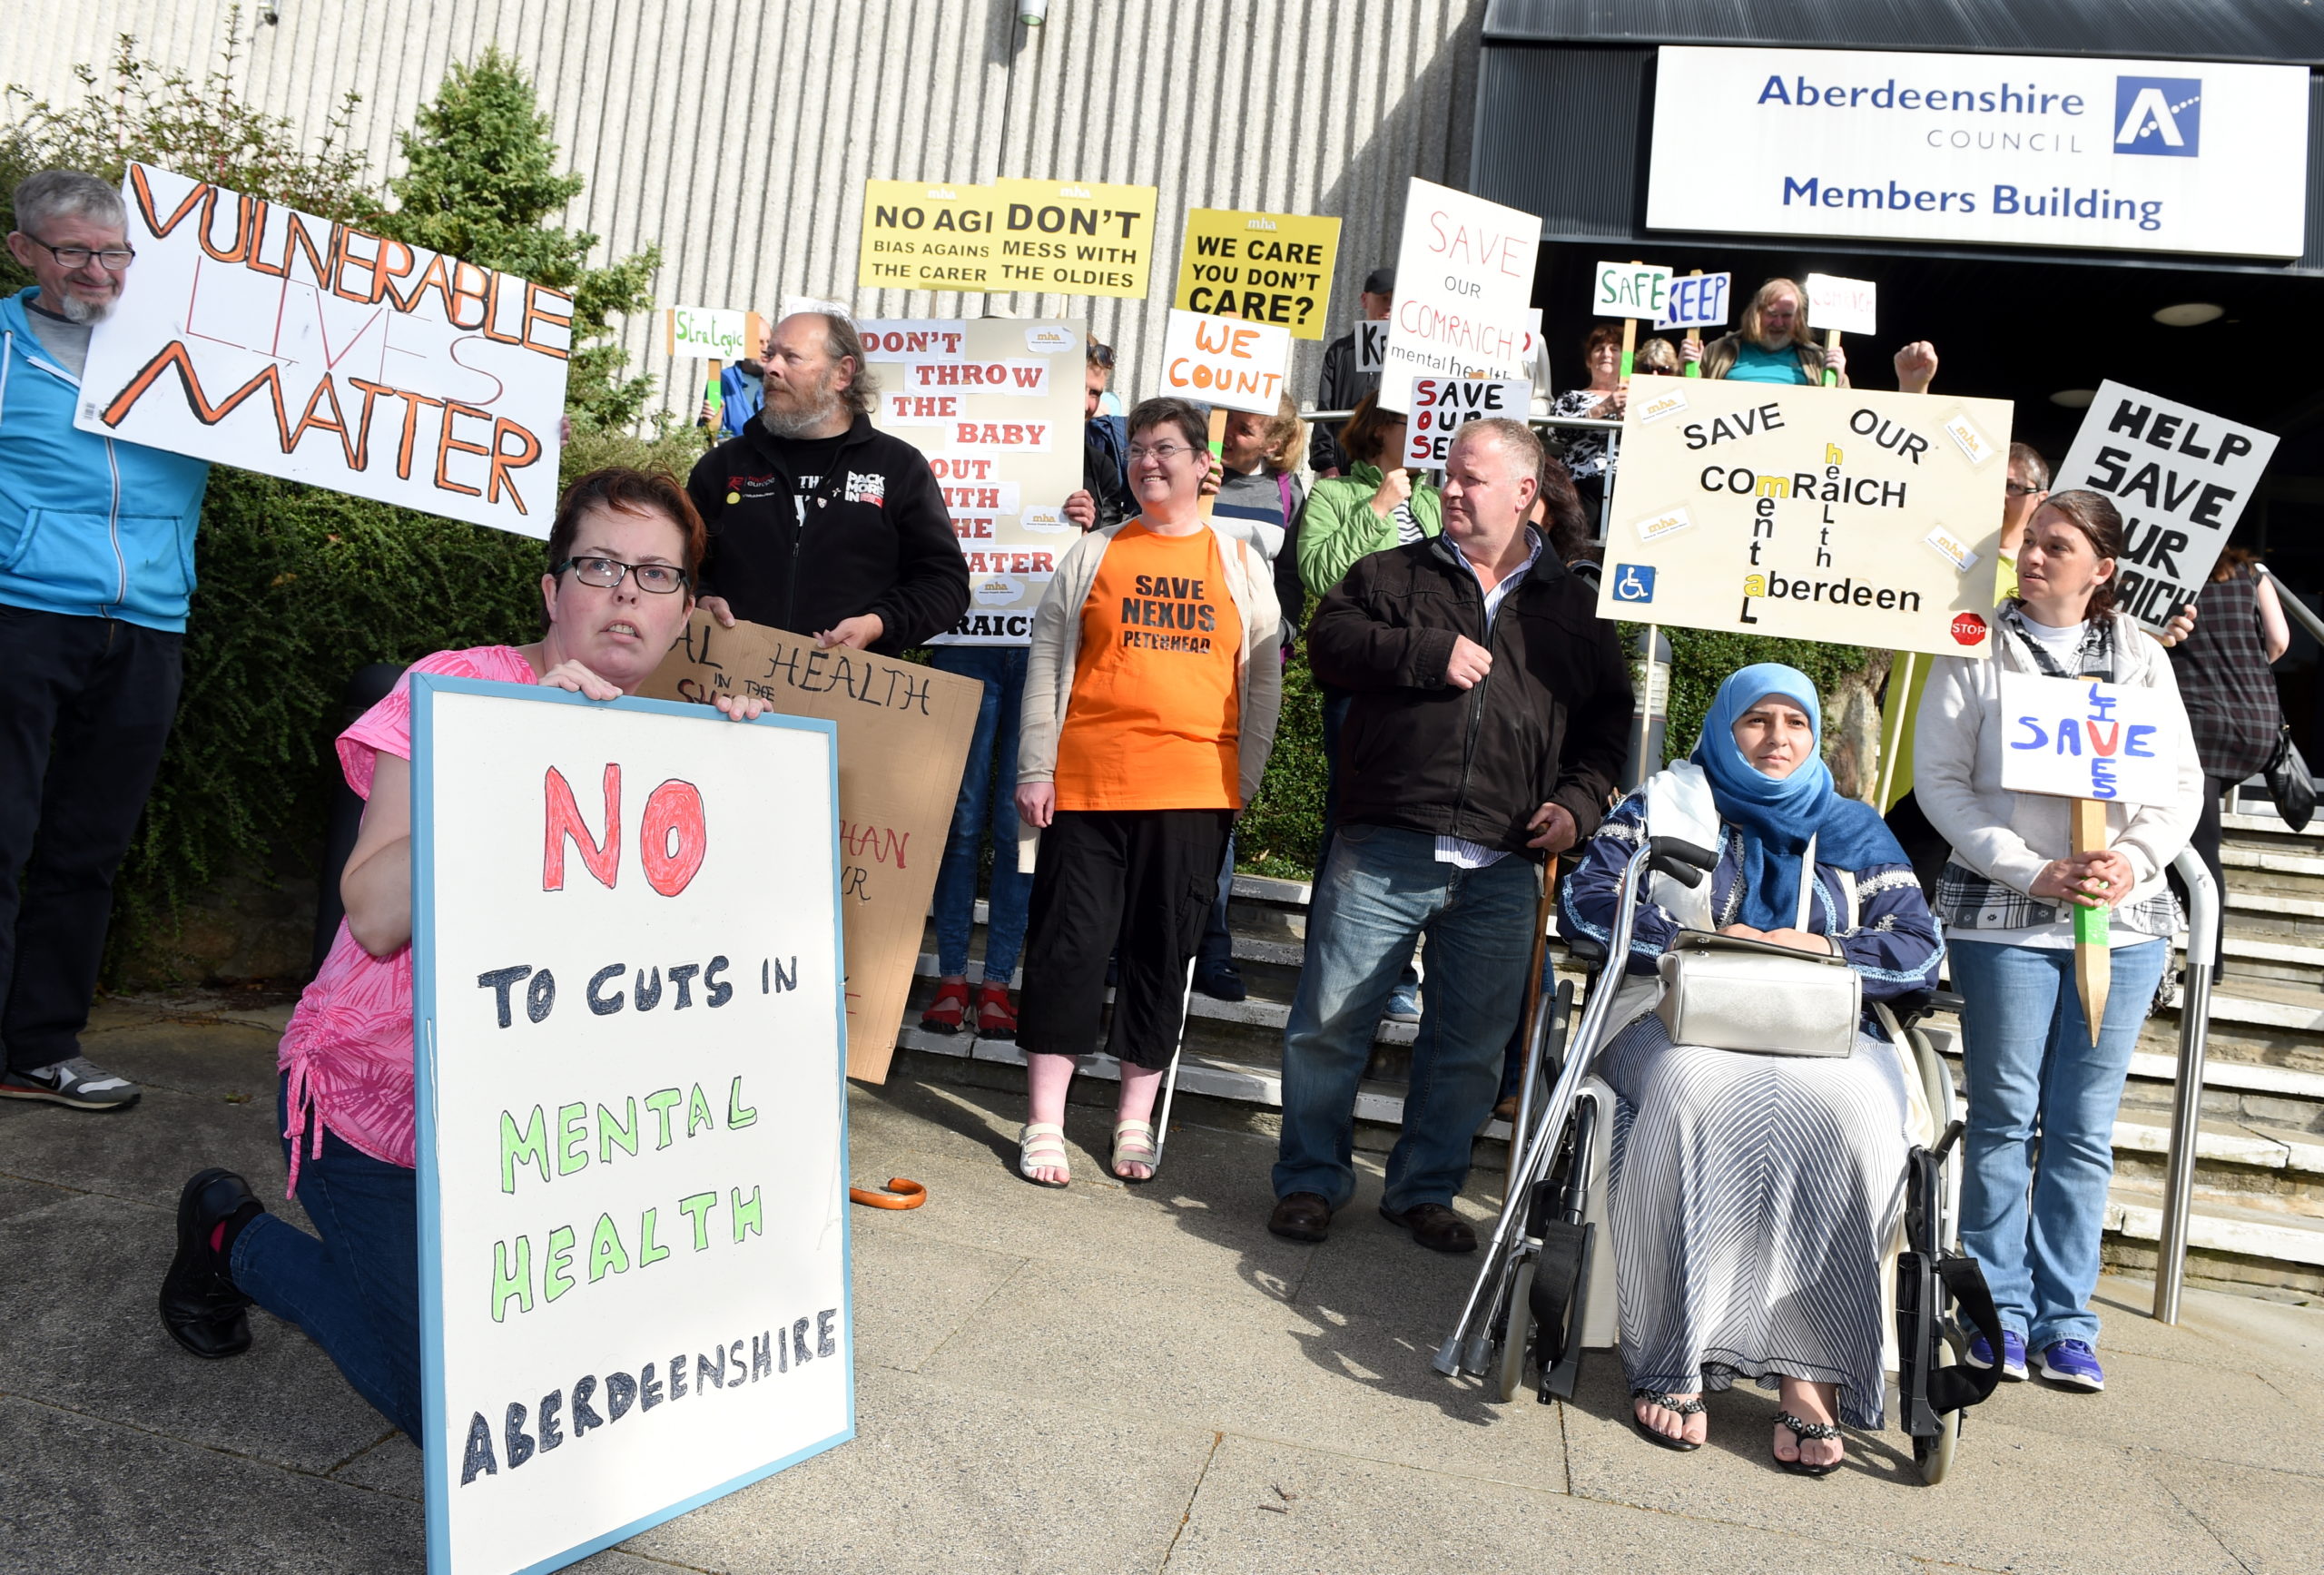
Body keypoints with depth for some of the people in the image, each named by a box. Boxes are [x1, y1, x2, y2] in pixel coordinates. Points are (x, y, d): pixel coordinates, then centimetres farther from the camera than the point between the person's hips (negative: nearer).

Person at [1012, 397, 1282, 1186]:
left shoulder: (1241, 564, 11)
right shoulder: (1093, 554, 9)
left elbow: (1263, 680, 11)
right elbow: (1046, 665, 6)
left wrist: (1246, 778, 4)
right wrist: (1034, 770, -1)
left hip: (1194, 790, 1)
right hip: (1086, 785, -1)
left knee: (1164, 953, 7)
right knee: (1069, 943, 0)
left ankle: (1135, 1122, 21)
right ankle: (1044, 1125, 11)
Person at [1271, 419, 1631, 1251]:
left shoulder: (1572, 606, 14)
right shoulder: (1393, 575, 11)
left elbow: (1608, 717, 18)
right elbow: (1330, 640, -3)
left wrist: (1579, 801, 2)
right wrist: (1431, 651, -12)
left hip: (1502, 871, 2)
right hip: (1383, 852, -1)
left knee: (1471, 1044, 9)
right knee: (1327, 1022, 0)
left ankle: (1425, 1189, 27)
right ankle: (1311, 1178, 18)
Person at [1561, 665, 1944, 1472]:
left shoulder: (1856, 832, 23)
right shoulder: (1664, 804, 18)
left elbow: (1921, 949, 11)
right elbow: (1586, 899, 3)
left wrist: (1824, 949, -8)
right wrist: (1696, 939, -10)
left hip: (1825, 1033, 2)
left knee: (1843, 1115, -33)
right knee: (1696, 1100, -36)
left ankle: (1808, 1370, -30)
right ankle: (1674, 1361, -30)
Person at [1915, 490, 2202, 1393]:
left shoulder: (2142, 659, 11)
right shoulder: (1977, 652, 2)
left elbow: (2184, 783, 8)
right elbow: (1940, 780, -4)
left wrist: (2135, 859, -11)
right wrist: (2032, 872, -13)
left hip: (2125, 918, 3)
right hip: (2003, 914, -2)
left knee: (2086, 1129, 7)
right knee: (2005, 1119, 2)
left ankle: (2065, 1319, 17)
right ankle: (1998, 1311, 14)